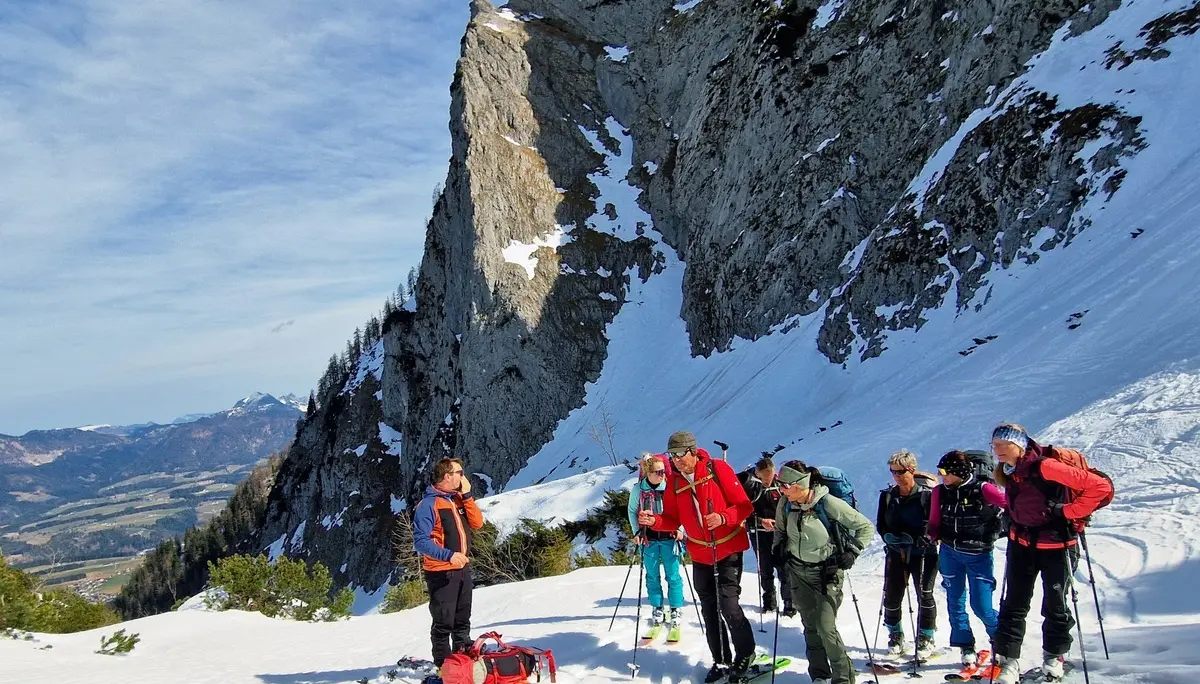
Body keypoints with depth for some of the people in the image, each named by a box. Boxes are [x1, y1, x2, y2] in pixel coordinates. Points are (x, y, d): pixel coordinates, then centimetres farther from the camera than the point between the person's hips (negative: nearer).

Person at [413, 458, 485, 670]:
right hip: (441, 572, -8)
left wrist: (467, 496, -5)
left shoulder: (460, 499, 10)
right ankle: (443, 664, 5)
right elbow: (420, 541, -19)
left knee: (462, 620, 18)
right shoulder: (429, 504, -14)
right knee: (444, 622, -3)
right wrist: (449, 555, -29)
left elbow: (477, 523, 3)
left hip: (462, 569, 8)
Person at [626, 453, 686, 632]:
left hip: (669, 537, -1)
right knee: (652, 576, 10)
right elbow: (632, 511, 6)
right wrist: (637, 532, -2)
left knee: (673, 575, 4)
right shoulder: (638, 489, -6)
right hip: (649, 539, 1)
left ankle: (676, 609, 17)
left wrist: (679, 529, -9)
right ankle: (657, 609, 23)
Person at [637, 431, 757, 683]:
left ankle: (745, 655, 9)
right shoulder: (673, 481, 0)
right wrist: (653, 520, -15)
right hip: (700, 555, 5)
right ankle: (721, 660, 25)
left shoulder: (718, 469, -13)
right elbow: (673, 520, 5)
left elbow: (744, 505, -12)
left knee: (728, 604, -12)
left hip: (729, 550, -5)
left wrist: (722, 518, -30)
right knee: (709, 609, 10)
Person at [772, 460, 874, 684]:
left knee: (826, 627, -10)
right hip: (798, 572, 5)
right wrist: (778, 547, 2)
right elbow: (780, 529, 18)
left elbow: (866, 528, -9)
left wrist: (852, 552, -16)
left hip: (827, 572, -5)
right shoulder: (785, 504, -6)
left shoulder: (829, 504, -21)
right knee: (810, 625, 8)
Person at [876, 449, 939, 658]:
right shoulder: (887, 496, 5)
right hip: (896, 553, 4)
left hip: (923, 554, -4)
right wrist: (893, 538, -10)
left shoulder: (927, 494, -8)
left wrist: (923, 539, -22)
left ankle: (926, 640, 14)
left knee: (924, 596, -1)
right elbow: (881, 526, 8)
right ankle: (896, 637, 21)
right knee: (891, 597, 4)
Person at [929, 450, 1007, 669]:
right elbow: (935, 524, 8)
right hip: (949, 553, 4)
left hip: (979, 554, -4)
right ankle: (966, 647, 22)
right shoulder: (940, 492, 1)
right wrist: (930, 537, -10)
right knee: (955, 602, 7)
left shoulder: (982, 489, -13)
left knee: (982, 606, -4)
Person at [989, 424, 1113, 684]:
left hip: (1056, 546, -6)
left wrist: (1069, 512, -20)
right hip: (1021, 545, 6)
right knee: (1013, 605, 4)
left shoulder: (1045, 467, -24)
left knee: (1055, 606, 10)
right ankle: (1009, 661, 10)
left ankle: (1054, 657, 30)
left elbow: (1100, 487, -25)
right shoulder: (1006, 472, -1)